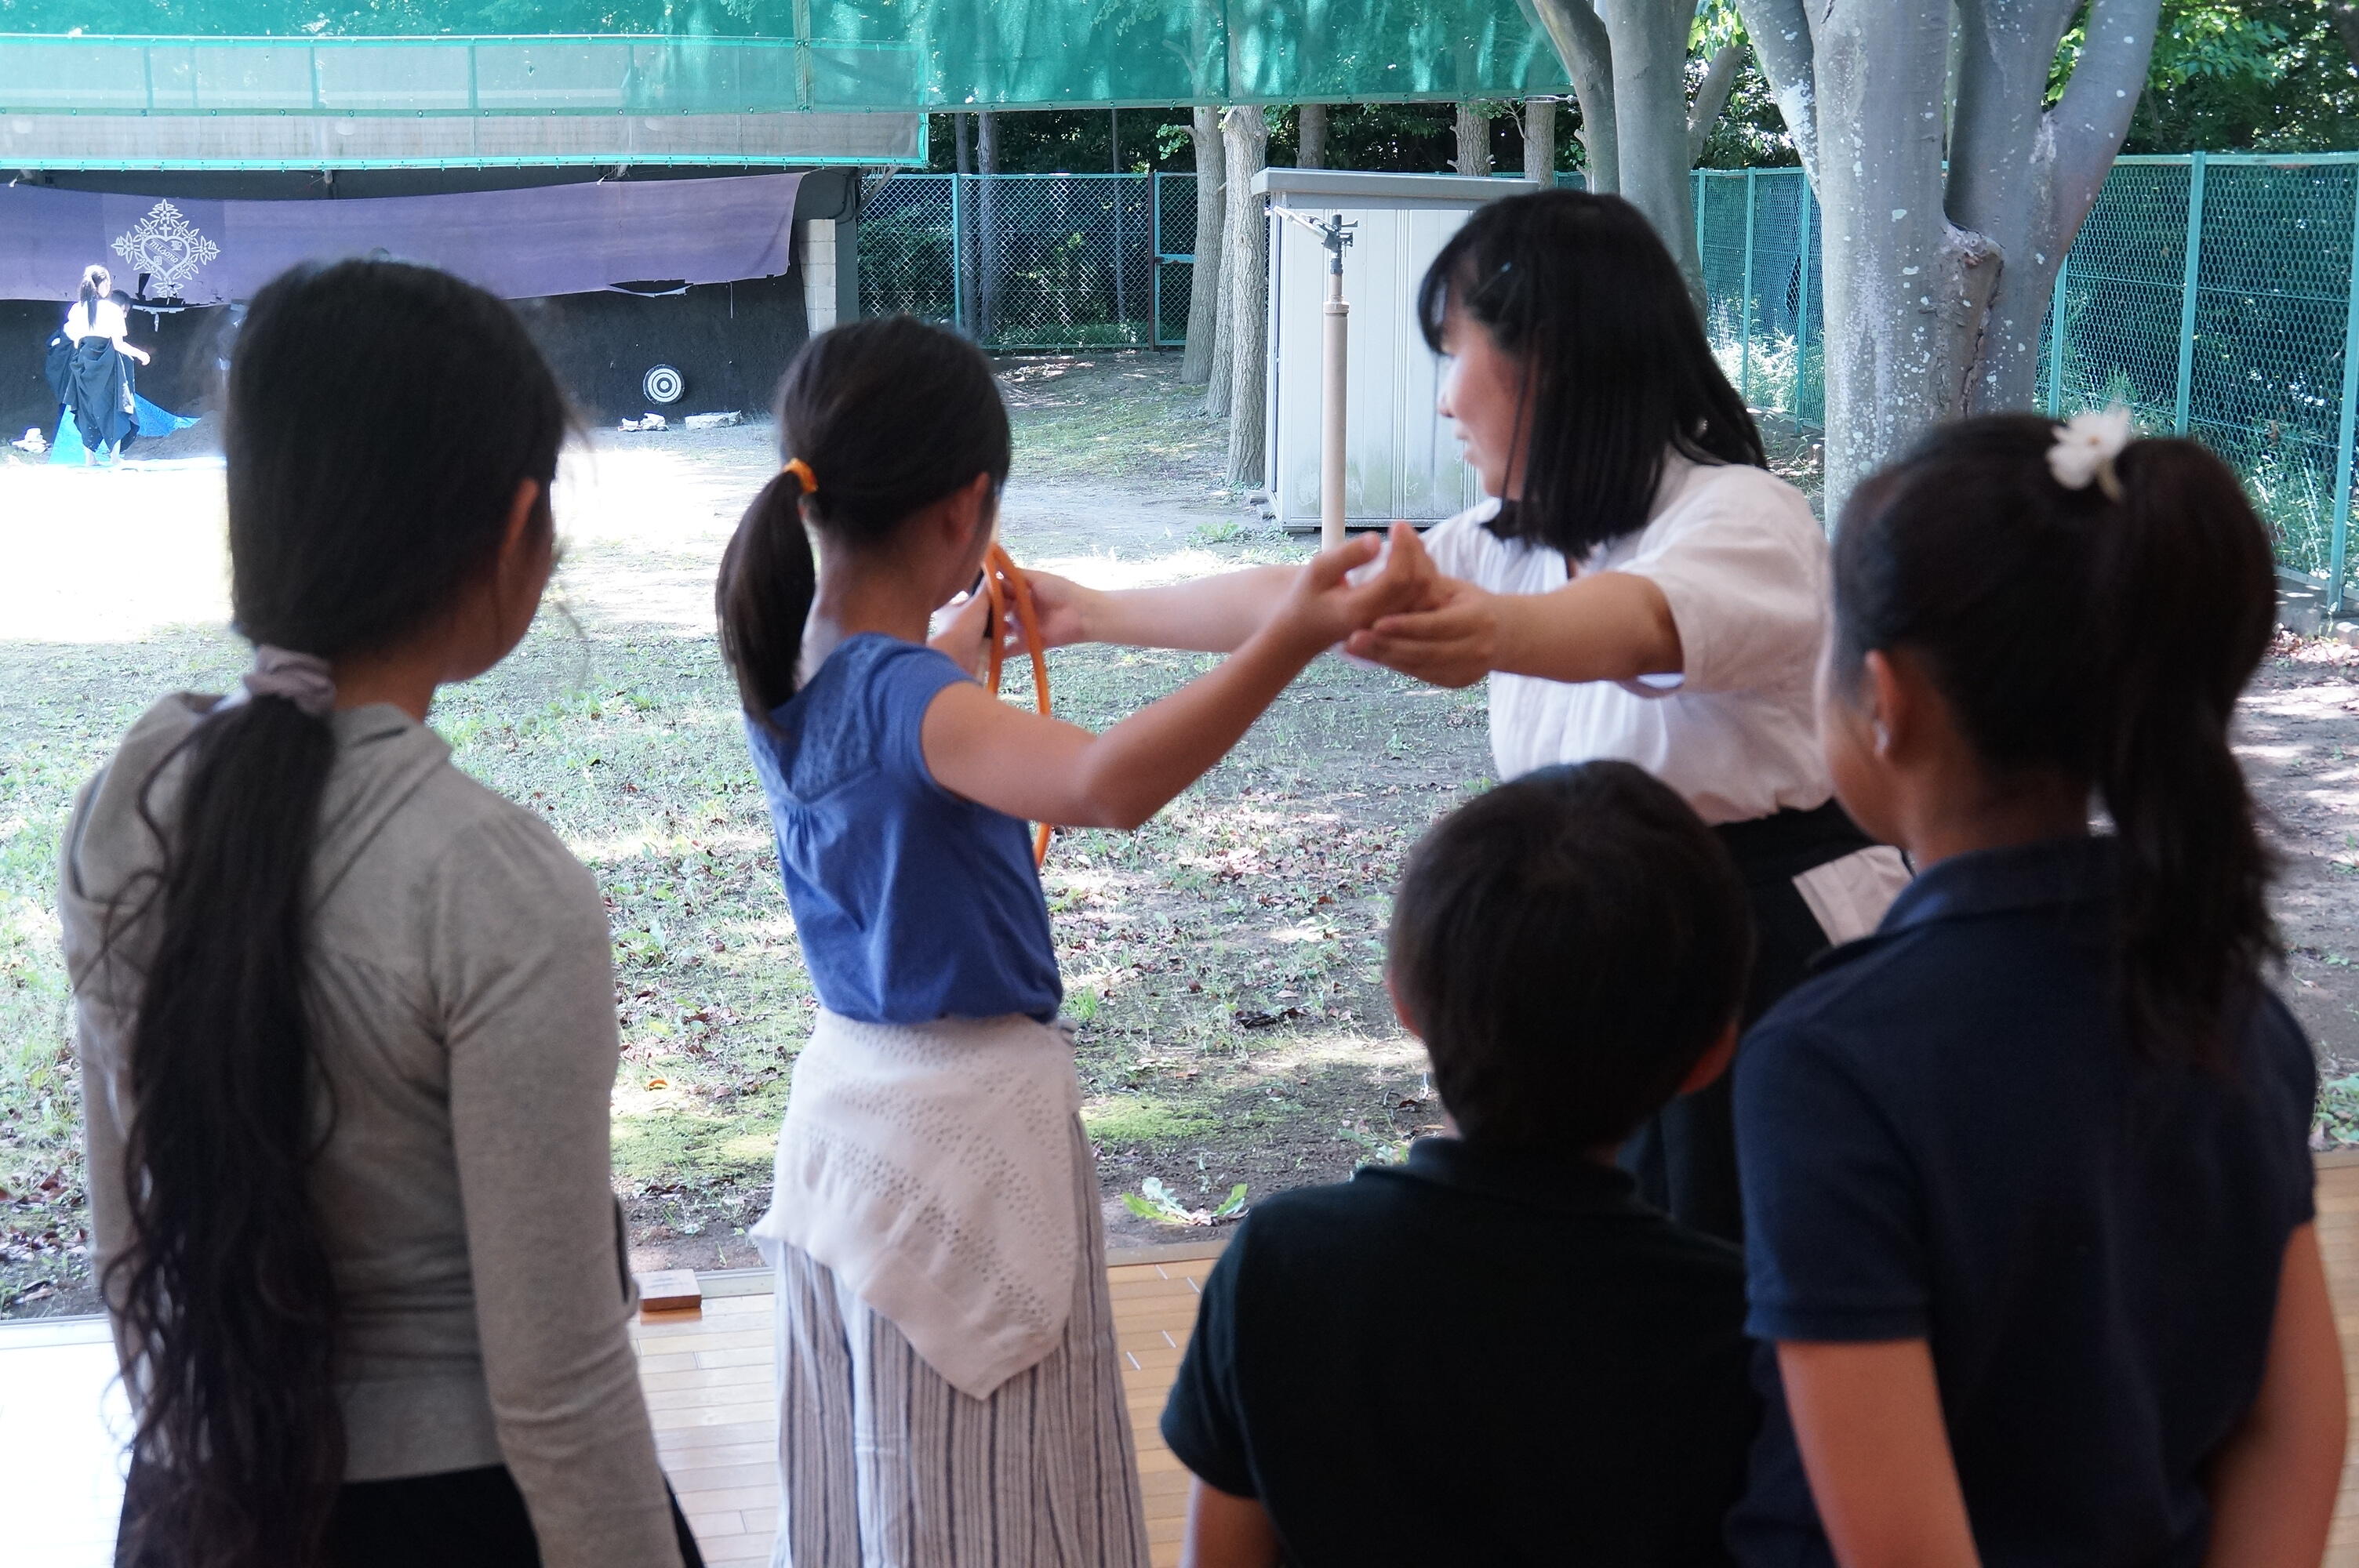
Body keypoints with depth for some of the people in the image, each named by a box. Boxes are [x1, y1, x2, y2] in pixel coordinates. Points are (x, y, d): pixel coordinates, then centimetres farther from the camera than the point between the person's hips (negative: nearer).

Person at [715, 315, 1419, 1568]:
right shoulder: (904, 700, -26)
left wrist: (974, 632, 43)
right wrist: (1285, 643, -52)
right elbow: (1108, 782, -46)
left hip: (847, 1100, 9)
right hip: (973, 1125, -9)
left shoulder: (792, 669, 0)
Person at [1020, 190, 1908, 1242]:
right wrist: (1093, 615, 14)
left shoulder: (1747, 520, -18)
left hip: (1781, 974, -8)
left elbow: (1634, 622, -39)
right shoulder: (1515, 544, 11)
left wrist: (1493, 629, -59)